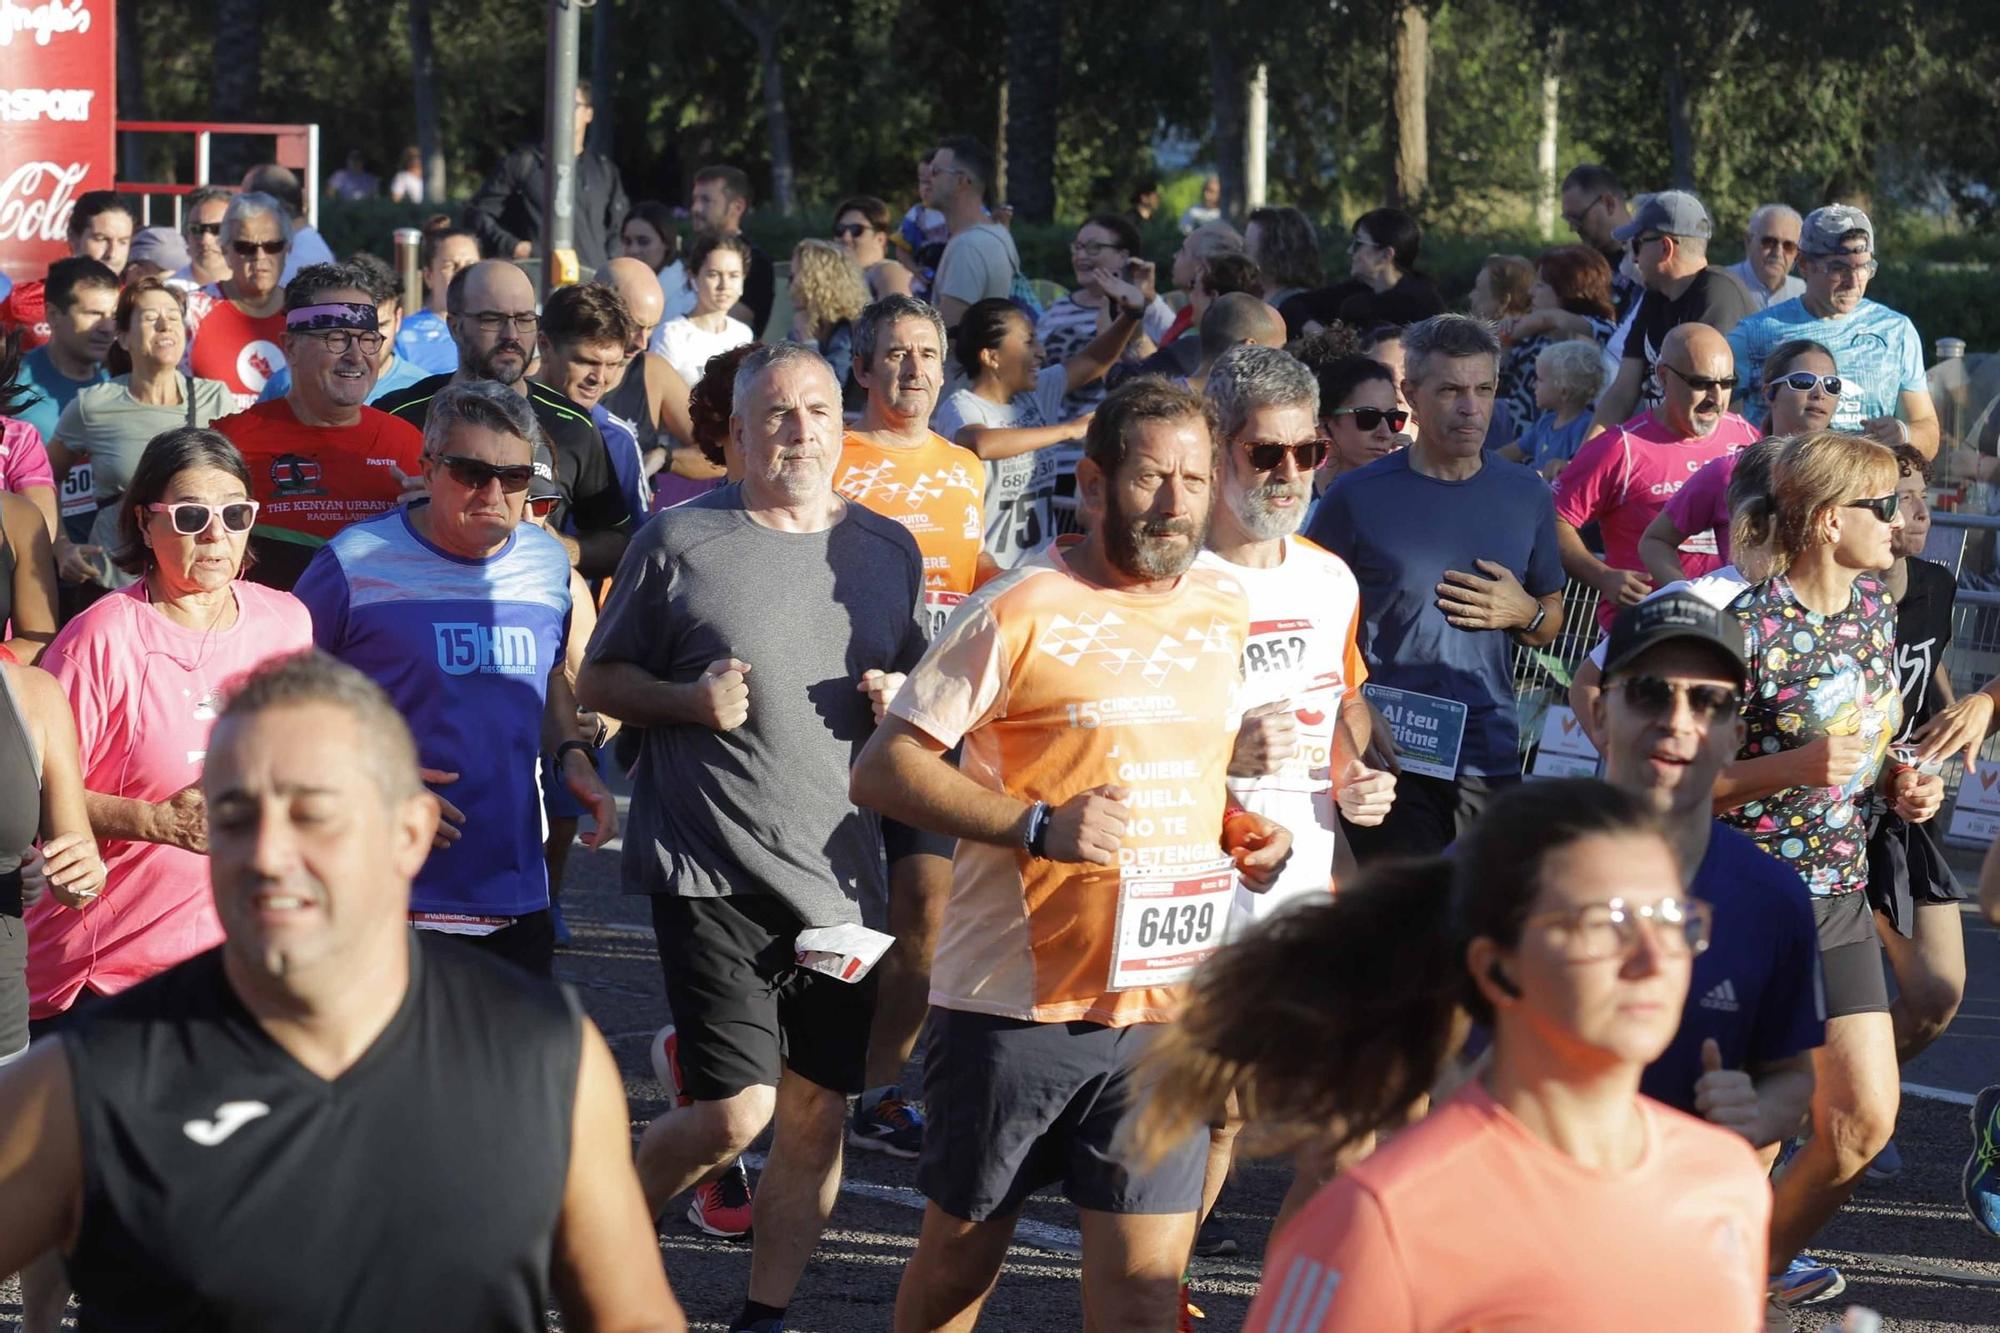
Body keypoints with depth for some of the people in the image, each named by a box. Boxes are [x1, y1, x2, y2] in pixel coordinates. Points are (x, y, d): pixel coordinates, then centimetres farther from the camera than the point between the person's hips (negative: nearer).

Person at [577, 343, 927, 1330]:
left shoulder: (889, 551, 11)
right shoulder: (681, 540, -2)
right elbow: (598, 681, 4)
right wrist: (691, 701, -14)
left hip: (840, 873, 4)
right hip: (711, 869, -4)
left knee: (817, 1113, 5)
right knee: (737, 1111, -12)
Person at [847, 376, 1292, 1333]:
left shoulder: (1224, 612, 11)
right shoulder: (1022, 611, -8)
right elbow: (882, 771, -11)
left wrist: (1241, 832, 7)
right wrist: (1040, 827, -22)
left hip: (1165, 1004, 4)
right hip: (1017, 1001, -4)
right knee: (959, 1254, 10)